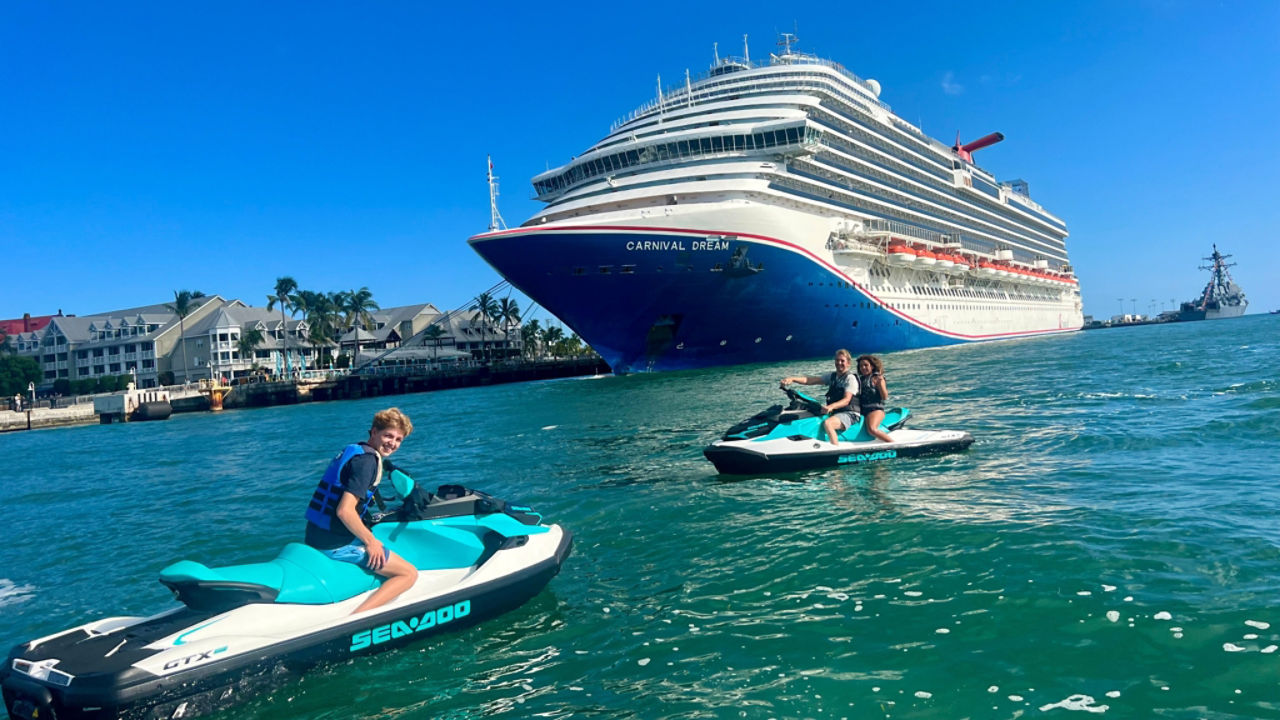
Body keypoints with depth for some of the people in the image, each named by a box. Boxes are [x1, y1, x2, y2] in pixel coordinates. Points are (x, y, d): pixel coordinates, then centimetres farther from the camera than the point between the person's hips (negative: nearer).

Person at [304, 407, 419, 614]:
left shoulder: (353, 450, 13)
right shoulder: (367, 460, -16)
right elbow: (345, 511, -24)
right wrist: (370, 541, -13)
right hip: (338, 544, -10)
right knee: (409, 573, -6)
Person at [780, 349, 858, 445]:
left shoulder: (851, 378, -5)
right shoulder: (831, 376, 14)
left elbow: (846, 400, -19)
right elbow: (810, 380, 2)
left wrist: (831, 407, -39)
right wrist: (792, 378, -16)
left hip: (847, 414, -7)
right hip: (832, 412, 7)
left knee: (827, 423, -37)